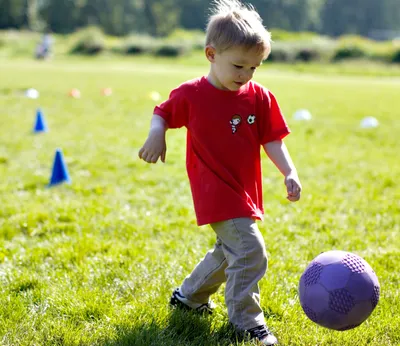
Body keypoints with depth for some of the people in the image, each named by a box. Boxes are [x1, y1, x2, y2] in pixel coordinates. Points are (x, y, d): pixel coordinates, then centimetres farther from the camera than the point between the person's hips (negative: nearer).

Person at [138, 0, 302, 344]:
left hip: (245, 191, 6)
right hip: (216, 191, -6)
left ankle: (189, 295, 45)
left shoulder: (260, 98, -2)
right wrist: (156, 135, -14)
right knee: (250, 250, -16)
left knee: (230, 250, 23)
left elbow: (272, 140, -1)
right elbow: (163, 112, 6)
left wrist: (289, 173, -14)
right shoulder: (190, 94, -10)